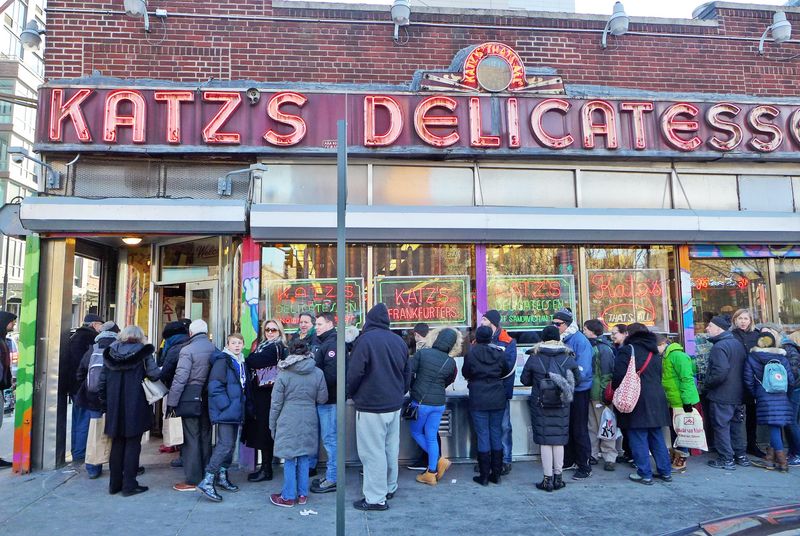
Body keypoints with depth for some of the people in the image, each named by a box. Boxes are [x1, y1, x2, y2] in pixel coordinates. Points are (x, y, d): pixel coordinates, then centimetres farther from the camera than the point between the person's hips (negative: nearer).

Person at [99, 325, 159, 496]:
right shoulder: (143, 352, -6)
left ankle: (115, 484, 22)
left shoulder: (110, 353, 7)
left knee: (117, 444, 15)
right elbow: (154, 375, -16)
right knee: (132, 445, 3)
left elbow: (102, 381, 7)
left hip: (114, 407, 4)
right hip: (135, 407, -4)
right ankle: (129, 485, 5)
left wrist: (105, 404, 13)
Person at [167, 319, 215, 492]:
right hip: (208, 398, 5)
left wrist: (171, 401, -9)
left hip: (190, 398, -5)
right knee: (205, 437, 14)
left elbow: (180, 378, -15)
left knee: (191, 438, 1)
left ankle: (192, 480, 6)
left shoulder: (188, 350, -12)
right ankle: (206, 476, 23)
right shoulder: (214, 349, 2)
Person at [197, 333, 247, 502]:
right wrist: (225, 405, -20)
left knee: (231, 444, 14)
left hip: (235, 411, 9)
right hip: (224, 411, -9)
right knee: (225, 444, -14)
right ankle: (207, 482, -10)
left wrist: (241, 405, 15)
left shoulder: (241, 363, 15)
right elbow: (215, 386, -19)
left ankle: (222, 476, 26)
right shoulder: (222, 361, -12)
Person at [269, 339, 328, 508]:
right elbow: (322, 398, 3)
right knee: (304, 458, 13)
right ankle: (302, 494, 21)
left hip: (288, 421, -2)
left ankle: (288, 496, 15)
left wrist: (272, 425, 7)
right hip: (309, 421, 3)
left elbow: (276, 403, -3)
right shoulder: (317, 373, -3)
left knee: (289, 459, 6)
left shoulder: (283, 374, -8)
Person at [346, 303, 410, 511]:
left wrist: (350, 393, 4)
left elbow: (355, 373, -15)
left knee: (373, 452, 1)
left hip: (371, 406, -7)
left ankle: (376, 498, 7)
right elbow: (407, 373, 11)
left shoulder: (365, 340, -14)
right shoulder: (399, 341, 5)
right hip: (394, 405, 7)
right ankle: (390, 488, 31)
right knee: (390, 449, 18)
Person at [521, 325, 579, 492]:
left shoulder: (534, 357, -7)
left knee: (545, 441, 3)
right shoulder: (568, 356, -2)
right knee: (559, 440, 11)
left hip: (540, 405, -2)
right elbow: (576, 377, 8)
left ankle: (548, 479, 7)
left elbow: (525, 380, 1)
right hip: (562, 405, 2)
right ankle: (558, 477, 19)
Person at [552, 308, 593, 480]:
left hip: (578, 391, -7)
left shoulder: (580, 341, -18)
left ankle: (585, 467, 14)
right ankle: (568, 460, 31)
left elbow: (582, 371, -24)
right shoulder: (559, 340, 3)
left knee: (579, 430, 2)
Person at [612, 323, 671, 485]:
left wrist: (615, 391, -1)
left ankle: (645, 474, 3)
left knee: (638, 438, 0)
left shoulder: (627, 350, -9)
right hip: (656, 400, 7)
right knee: (657, 437, 16)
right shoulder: (655, 352, 16)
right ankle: (665, 471, 20)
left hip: (638, 401, -7)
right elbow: (659, 376, 21)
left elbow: (619, 375, -16)